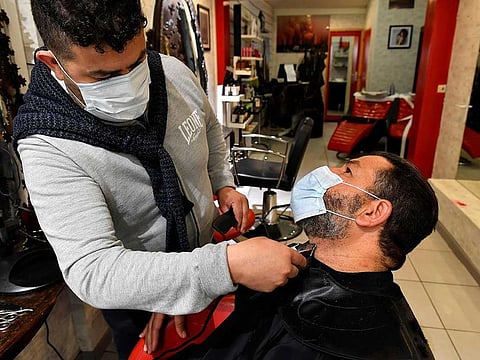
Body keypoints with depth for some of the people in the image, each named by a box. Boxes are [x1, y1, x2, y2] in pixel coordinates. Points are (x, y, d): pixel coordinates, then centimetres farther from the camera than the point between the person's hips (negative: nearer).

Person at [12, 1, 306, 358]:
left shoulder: (174, 73, -17)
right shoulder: (49, 148, -32)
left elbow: (210, 129, 5)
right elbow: (92, 271, -40)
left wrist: (223, 182, -8)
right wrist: (228, 265, -49)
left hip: (207, 247, 5)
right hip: (135, 299, -4)